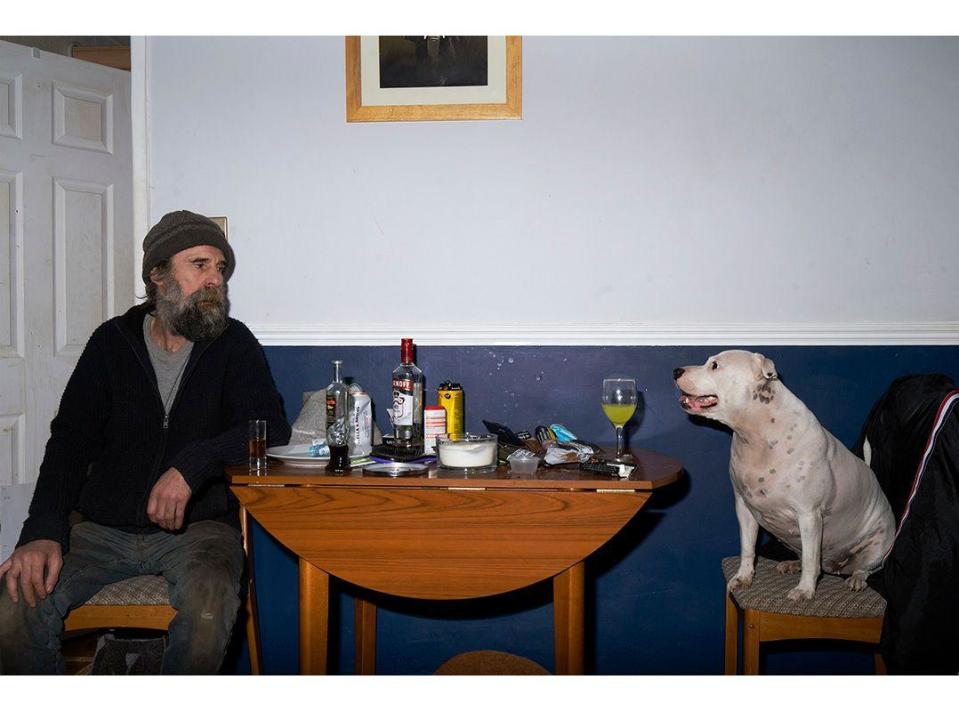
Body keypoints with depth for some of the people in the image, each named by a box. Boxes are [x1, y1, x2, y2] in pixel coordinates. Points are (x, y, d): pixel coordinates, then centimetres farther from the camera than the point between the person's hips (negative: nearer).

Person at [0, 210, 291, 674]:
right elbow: (70, 443, 2)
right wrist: (41, 530, -14)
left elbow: (271, 427, -8)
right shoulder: (113, 342, 9)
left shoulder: (233, 344, 4)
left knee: (208, 607, -33)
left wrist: (192, 465, -24)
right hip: (104, 528, 2)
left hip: (196, 527, -2)